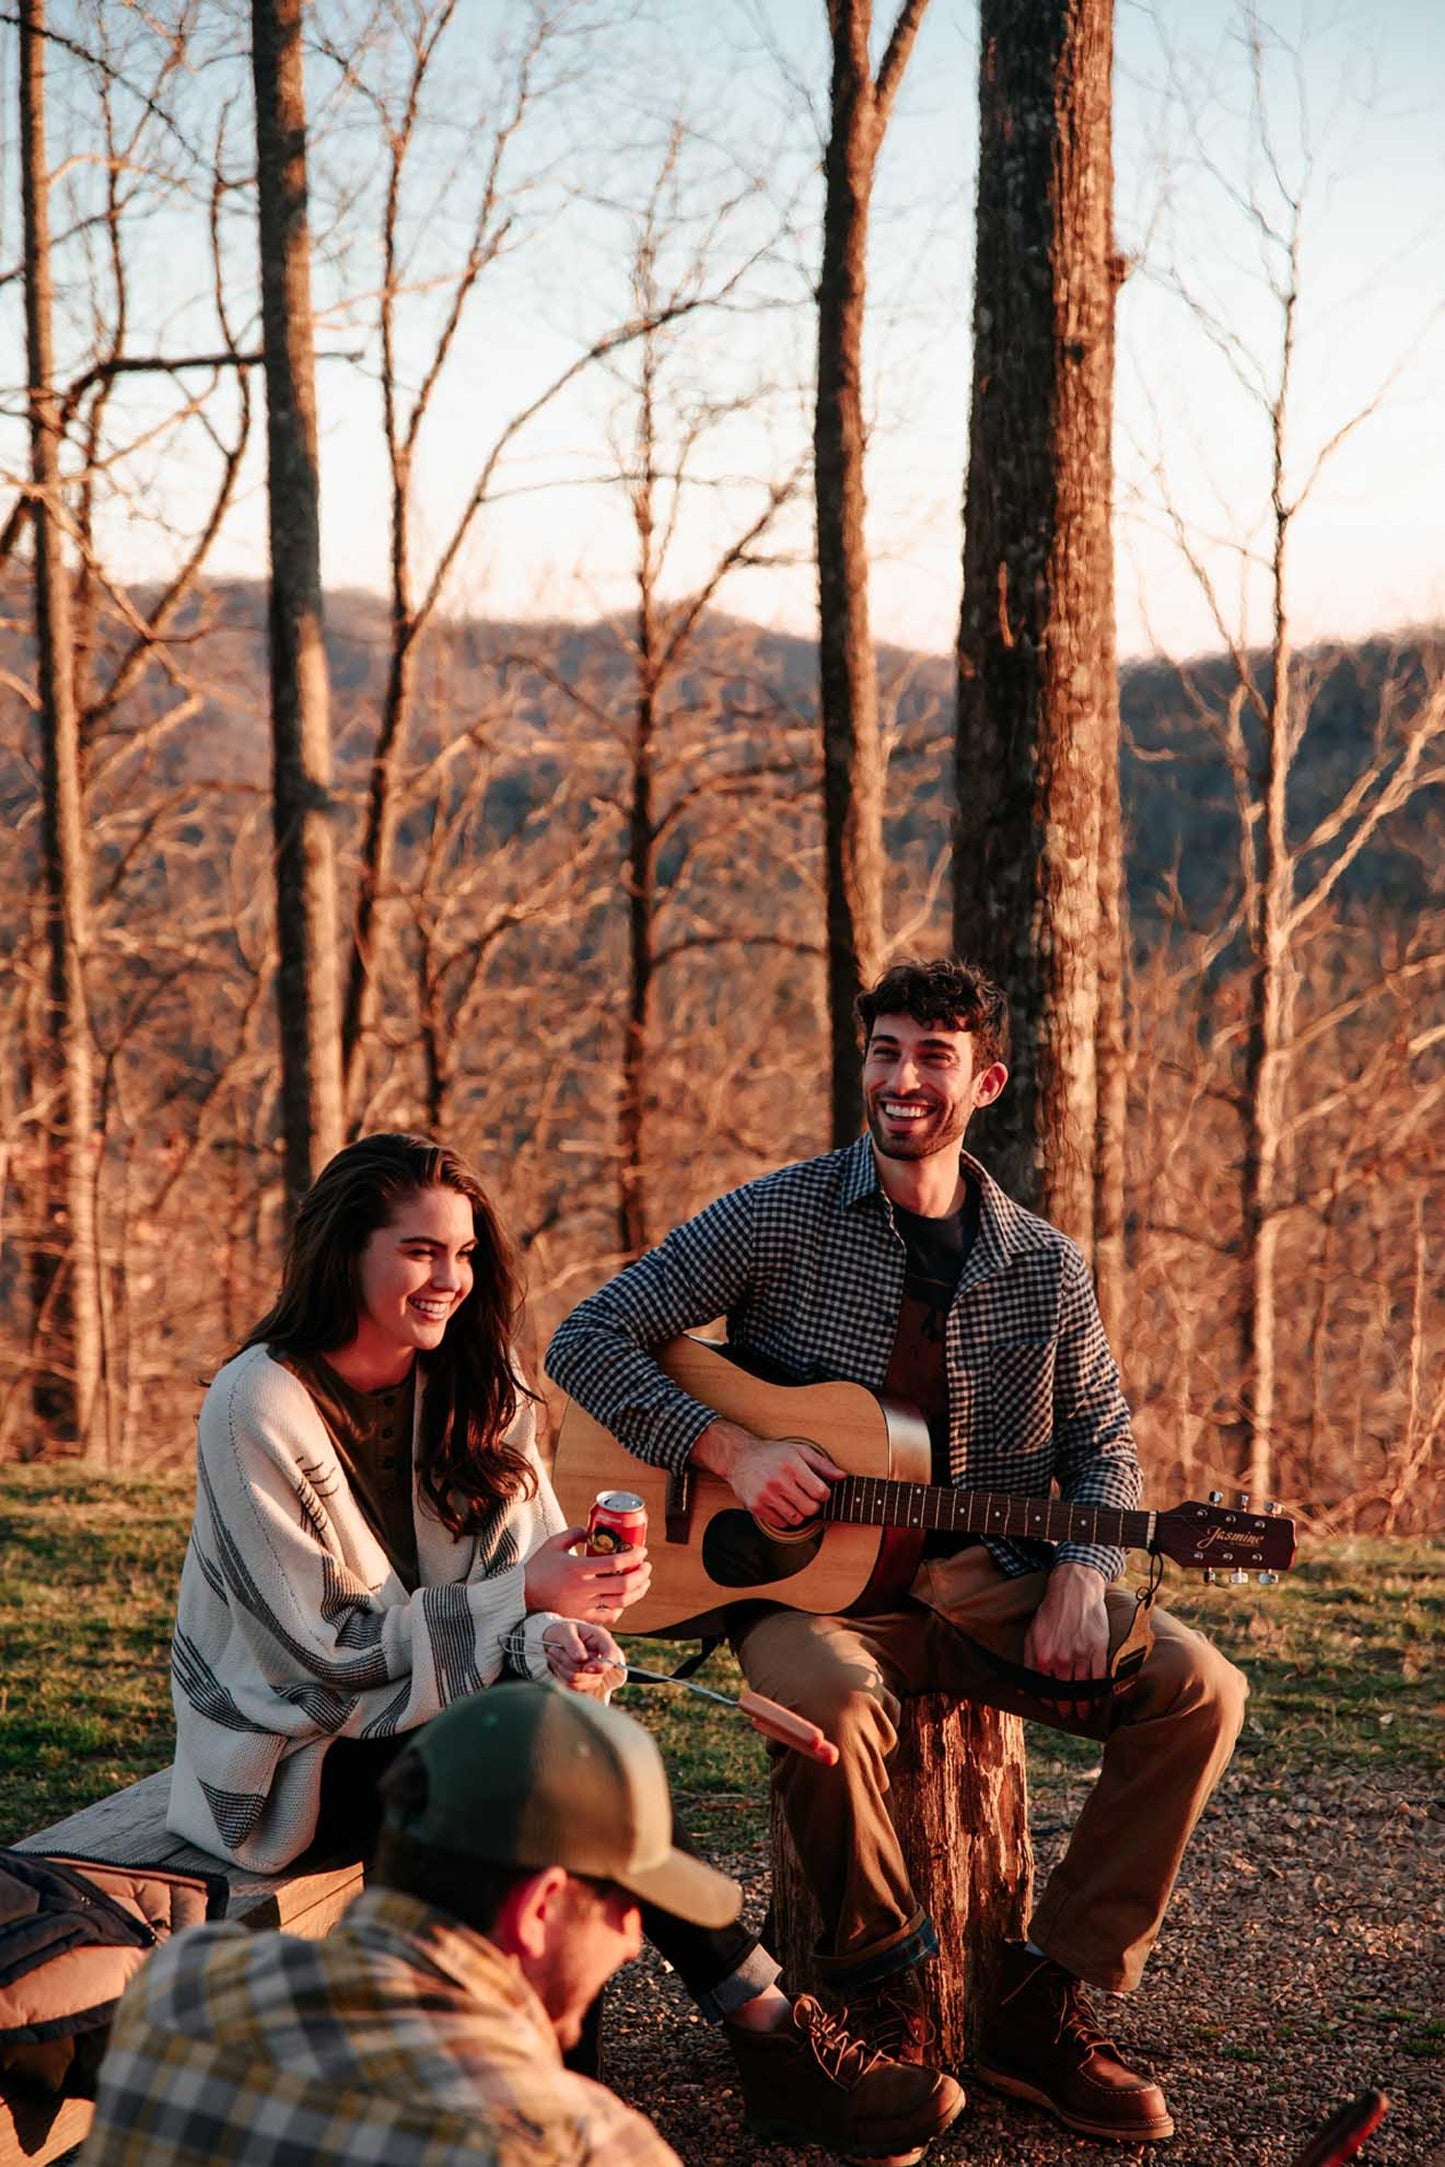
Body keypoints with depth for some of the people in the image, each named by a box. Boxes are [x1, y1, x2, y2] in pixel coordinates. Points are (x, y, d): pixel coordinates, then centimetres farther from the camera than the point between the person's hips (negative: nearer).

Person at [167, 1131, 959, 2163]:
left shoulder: (473, 1381, 3)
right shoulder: (259, 1408, -18)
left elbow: (527, 1558, 1)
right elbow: (323, 1646, -19)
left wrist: (558, 1637, -23)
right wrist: (521, 1600, -25)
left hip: (435, 1702, 6)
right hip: (303, 1748, -5)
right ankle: (770, 2027, -19)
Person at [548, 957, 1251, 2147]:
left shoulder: (1044, 1267, 7)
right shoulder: (781, 1219, -3)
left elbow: (1101, 1444, 15)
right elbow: (589, 1343, -4)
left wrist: (1083, 1573, -6)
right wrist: (730, 1449, -17)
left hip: (984, 1587, 4)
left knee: (1200, 1688, -16)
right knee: (829, 1696, -39)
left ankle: (1042, 2011, -8)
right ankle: (883, 1996, -11)